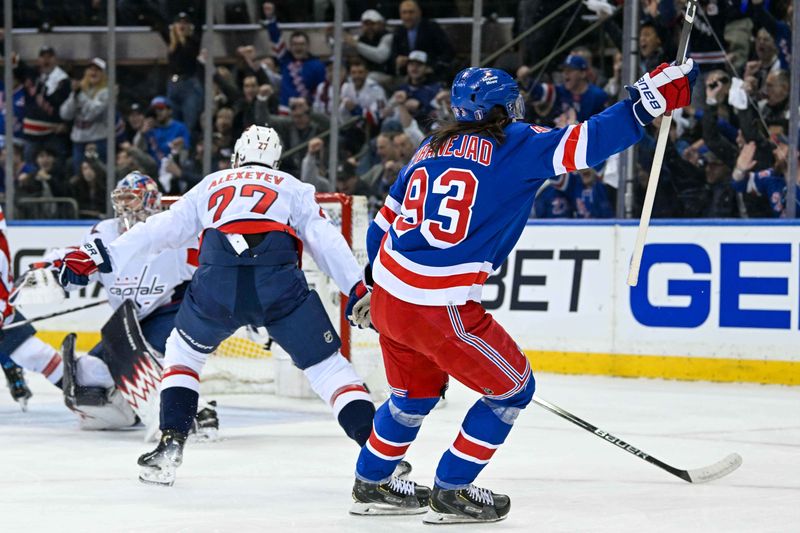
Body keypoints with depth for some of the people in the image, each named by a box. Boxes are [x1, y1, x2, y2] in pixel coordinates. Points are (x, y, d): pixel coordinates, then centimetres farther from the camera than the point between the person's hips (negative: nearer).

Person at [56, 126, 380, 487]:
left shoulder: (211, 185, 33)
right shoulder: (294, 188, 29)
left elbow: (160, 229, 27)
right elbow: (327, 241, 16)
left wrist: (102, 256, 29)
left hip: (216, 279, 1)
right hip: (280, 281, -1)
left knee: (184, 349, 28)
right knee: (325, 363, 10)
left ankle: (170, 444, 16)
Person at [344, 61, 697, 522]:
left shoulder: (434, 147, 14)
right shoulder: (515, 146, -6)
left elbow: (385, 220, 20)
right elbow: (584, 143, -16)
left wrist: (371, 284, 32)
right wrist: (650, 101, -12)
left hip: (387, 294, 8)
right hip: (439, 307, -8)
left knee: (417, 392, 30)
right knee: (512, 388, 11)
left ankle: (372, 484, 42)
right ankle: (451, 493, 14)